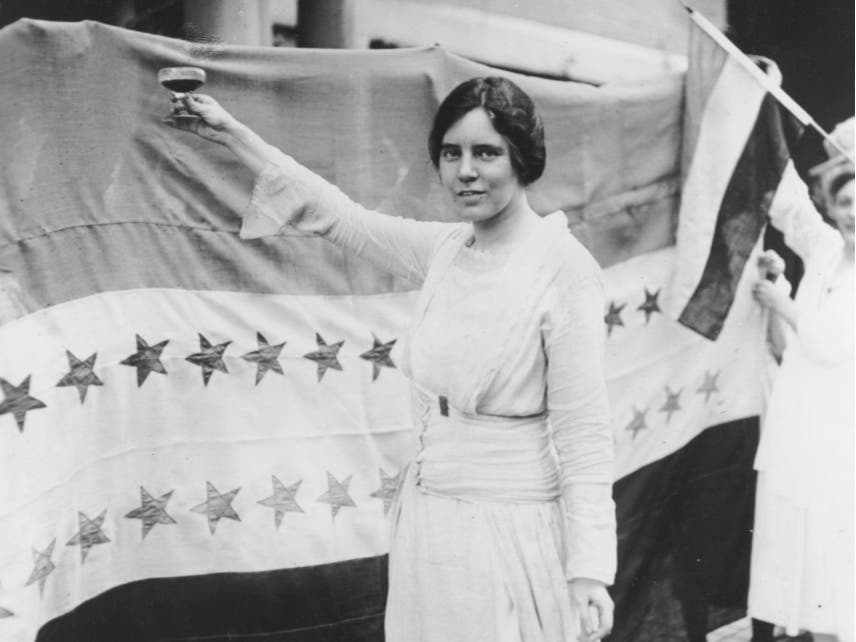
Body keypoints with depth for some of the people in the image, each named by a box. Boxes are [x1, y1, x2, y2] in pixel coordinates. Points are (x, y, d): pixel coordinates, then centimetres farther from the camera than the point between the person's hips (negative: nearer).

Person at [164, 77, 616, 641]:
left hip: (510, 532, -6)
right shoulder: (445, 249, 4)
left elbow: (583, 433, -16)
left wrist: (589, 573, -20)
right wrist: (232, 134, 21)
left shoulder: (563, 267, -15)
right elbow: (339, 214, 15)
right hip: (429, 525, 6)